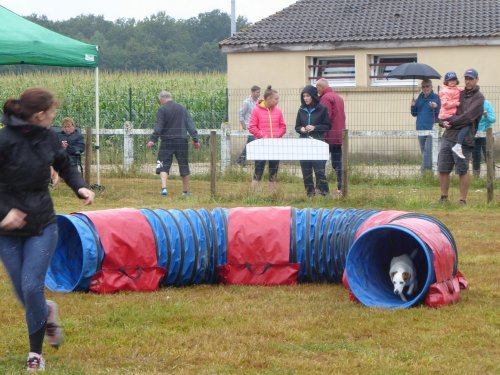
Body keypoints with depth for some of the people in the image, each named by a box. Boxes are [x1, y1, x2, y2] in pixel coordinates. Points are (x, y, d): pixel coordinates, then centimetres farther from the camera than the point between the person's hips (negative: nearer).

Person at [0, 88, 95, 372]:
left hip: (43, 225, 2)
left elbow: (65, 165, 15)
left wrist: (80, 187, -2)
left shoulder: (48, 137, -3)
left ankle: (36, 354, 7)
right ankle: (47, 312, 43)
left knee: (32, 287, -9)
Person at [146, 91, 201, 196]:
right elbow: (190, 125, 8)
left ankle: (164, 188, -19)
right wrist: (195, 139, 7)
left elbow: (158, 127, -11)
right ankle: (186, 191, 16)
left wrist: (153, 140, -10)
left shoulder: (162, 109, -3)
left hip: (167, 142, -3)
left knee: (164, 166, -1)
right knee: (184, 166, 10)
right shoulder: (182, 108, 11)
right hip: (182, 142, 3)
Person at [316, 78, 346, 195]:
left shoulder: (326, 98, -11)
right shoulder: (339, 97, 17)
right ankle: (341, 187, 5)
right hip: (339, 136, 8)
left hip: (328, 137, -8)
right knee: (337, 163, 9)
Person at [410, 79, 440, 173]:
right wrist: (413, 106, -3)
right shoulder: (419, 98, 13)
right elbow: (414, 113, 16)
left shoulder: (436, 97, -2)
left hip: (431, 128, -6)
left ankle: (425, 168, -19)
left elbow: (440, 113, -8)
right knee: (423, 150, 9)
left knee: (428, 150, -14)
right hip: (421, 128, 6)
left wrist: (435, 108, -27)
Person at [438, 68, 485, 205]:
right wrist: (443, 122, -3)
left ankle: (463, 200, 6)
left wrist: (450, 121, -8)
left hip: (463, 139, -6)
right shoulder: (460, 94, 18)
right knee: (443, 169, 7)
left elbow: (467, 117, -15)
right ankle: (443, 198, 19)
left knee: (462, 171, -2)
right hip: (447, 137, 6)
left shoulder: (478, 98, -3)